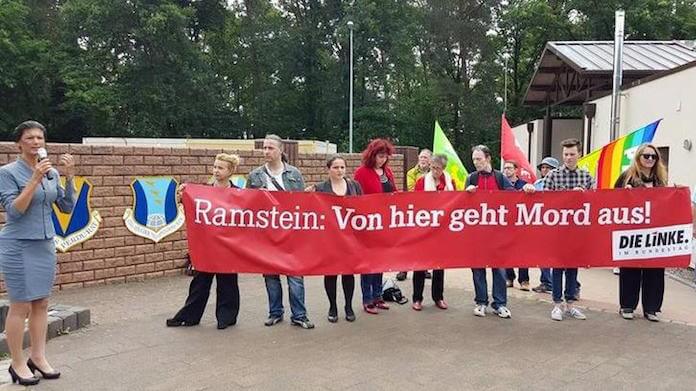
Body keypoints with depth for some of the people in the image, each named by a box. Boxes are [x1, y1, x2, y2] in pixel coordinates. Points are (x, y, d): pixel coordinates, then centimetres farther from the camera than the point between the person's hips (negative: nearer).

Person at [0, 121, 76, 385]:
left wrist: (69, 177, -7)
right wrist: (35, 179, -23)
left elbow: (67, 207, 4)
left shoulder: (51, 172, 6)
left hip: (46, 245, 5)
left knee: (41, 303, 9)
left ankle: (38, 357, 20)